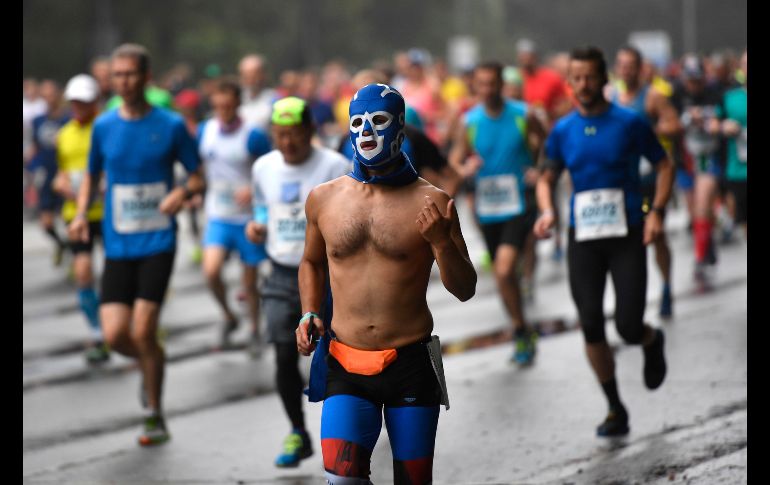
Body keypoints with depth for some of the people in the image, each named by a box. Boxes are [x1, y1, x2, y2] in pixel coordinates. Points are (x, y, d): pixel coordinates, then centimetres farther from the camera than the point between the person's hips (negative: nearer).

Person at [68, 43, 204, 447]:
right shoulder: (104, 127, 5)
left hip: (158, 243, -3)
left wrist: (183, 192, -17)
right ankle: (152, 360, 29)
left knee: (143, 332, -10)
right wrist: (81, 214, -1)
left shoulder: (171, 125, -2)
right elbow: (91, 177, 17)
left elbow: (198, 176, 5)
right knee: (115, 335, -7)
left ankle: (154, 416, 8)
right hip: (118, 246, 3)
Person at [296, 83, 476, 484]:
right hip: (346, 365, 1)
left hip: (411, 364, -1)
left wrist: (441, 243, -20)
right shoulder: (324, 199, 6)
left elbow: (464, 290, -2)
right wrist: (309, 314, 8)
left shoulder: (429, 202, -3)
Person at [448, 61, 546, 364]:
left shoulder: (523, 115, -4)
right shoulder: (469, 122, 0)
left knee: (504, 270, -20)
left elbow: (547, 143, 11)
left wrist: (540, 171, -6)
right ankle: (523, 334, 29)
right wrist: (465, 170, -21)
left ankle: (521, 332, -4)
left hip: (519, 206, -3)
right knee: (504, 274, 11)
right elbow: (455, 162, 1)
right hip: (487, 207, 3)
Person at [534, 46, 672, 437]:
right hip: (583, 238, 3)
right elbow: (546, 178, 14)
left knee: (628, 327, -10)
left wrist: (656, 211, -8)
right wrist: (546, 211, -6)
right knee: (591, 328, -2)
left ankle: (652, 342, 29)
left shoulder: (630, 123, -4)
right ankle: (615, 410, 12)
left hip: (627, 234, -3)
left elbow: (664, 165, 4)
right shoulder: (562, 131, 5)